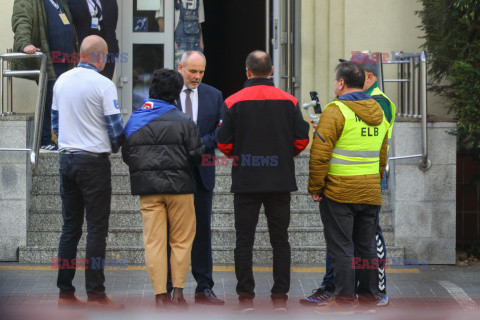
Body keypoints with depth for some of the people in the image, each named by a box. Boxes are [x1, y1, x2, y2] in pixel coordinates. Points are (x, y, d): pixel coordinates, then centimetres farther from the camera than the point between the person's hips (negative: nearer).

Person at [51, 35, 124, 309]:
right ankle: (95, 293, -3)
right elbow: (115, 127, -9)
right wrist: (114, 147, 11)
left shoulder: (61, 81, 7)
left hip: (67, 159, 6)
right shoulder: (104, 85, -12)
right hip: (94, 160, -6)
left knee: (70, 226, 10)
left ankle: (65, 291, 11)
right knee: (97, 227, -3)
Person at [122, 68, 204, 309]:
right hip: (178, 185, -3)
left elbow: (126, 155, 8)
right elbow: (196, 154, -8)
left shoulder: (134, 120, 5)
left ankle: (160, 295, 0)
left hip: (148, 189, 3)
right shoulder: (183, 122, -6)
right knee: (182, 240, 8)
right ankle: (178, 291, 5)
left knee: (154, 241, 4)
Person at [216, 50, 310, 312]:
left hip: (245, 182, -1)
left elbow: (224, 143, -5)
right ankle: (280, 297, 7)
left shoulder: (234, 102, -4)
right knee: (279, 239, 8)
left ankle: (246, 296, 2)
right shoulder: (288, 101, 0)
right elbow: (302, 140, -1)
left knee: (244, 240, 4)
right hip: (280, 182, 1)